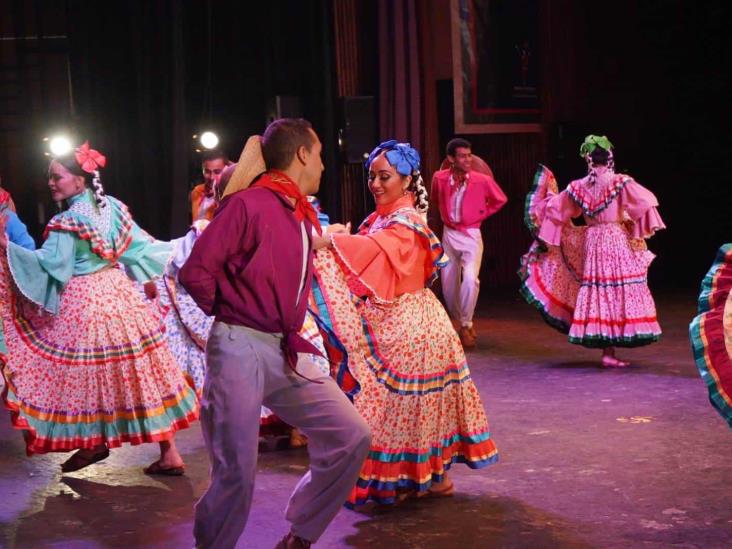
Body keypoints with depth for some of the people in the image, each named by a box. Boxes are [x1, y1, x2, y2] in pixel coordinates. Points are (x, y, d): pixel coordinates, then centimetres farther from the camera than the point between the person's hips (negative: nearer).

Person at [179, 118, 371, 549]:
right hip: (241, 349, -8)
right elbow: (195, 272, -13)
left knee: (352, 437, 3)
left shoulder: (306, 216, 14)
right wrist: (229, 315, 0)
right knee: (237, 474, -6)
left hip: (288, 353, 8)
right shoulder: (248, 205, -11)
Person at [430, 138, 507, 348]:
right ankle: (462, 323, 30)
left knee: (470, 279, -23)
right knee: (448, 285, 9)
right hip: (449, 235, 3)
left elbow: (500, 200, 6)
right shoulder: (440, 178, -7)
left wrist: (481, 214, 3)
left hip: (471, 236, -3)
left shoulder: (483, 180, -14)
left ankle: (466, 325, -9)